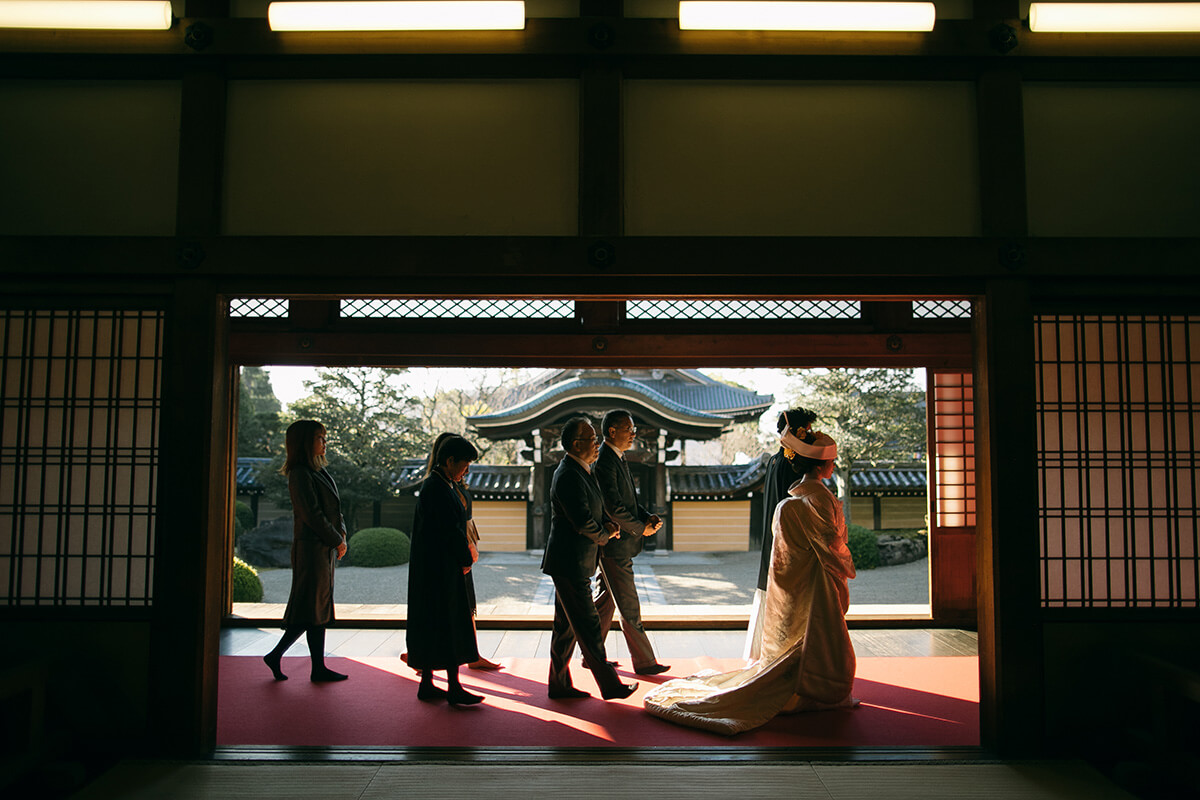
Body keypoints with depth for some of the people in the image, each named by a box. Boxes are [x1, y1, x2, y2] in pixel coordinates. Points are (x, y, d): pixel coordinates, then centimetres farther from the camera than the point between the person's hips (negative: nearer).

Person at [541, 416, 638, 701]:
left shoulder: (581, 471, 14)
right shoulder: (568, 476, -19)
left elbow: (595, 511, 23)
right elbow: (583, 522, -23)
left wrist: (607, 524, 1)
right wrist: (605, 535, -5)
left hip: (573, 563, 10)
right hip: (570, 563, -10)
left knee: (566, 626, 14)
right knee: (588, 626, -1)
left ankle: (559, 685, 23)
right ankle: (610, 685, 8)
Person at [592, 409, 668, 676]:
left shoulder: (617, 459, 13)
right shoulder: (604, 462, -20)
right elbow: (614, 509, -25)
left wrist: (648, 517, 2)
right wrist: (641, 529, -13)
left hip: (616, 546, 10)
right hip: (615, 546, -10)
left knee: (607, 600, 17)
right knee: (629, 607, 0)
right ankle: (644, 662, 9)